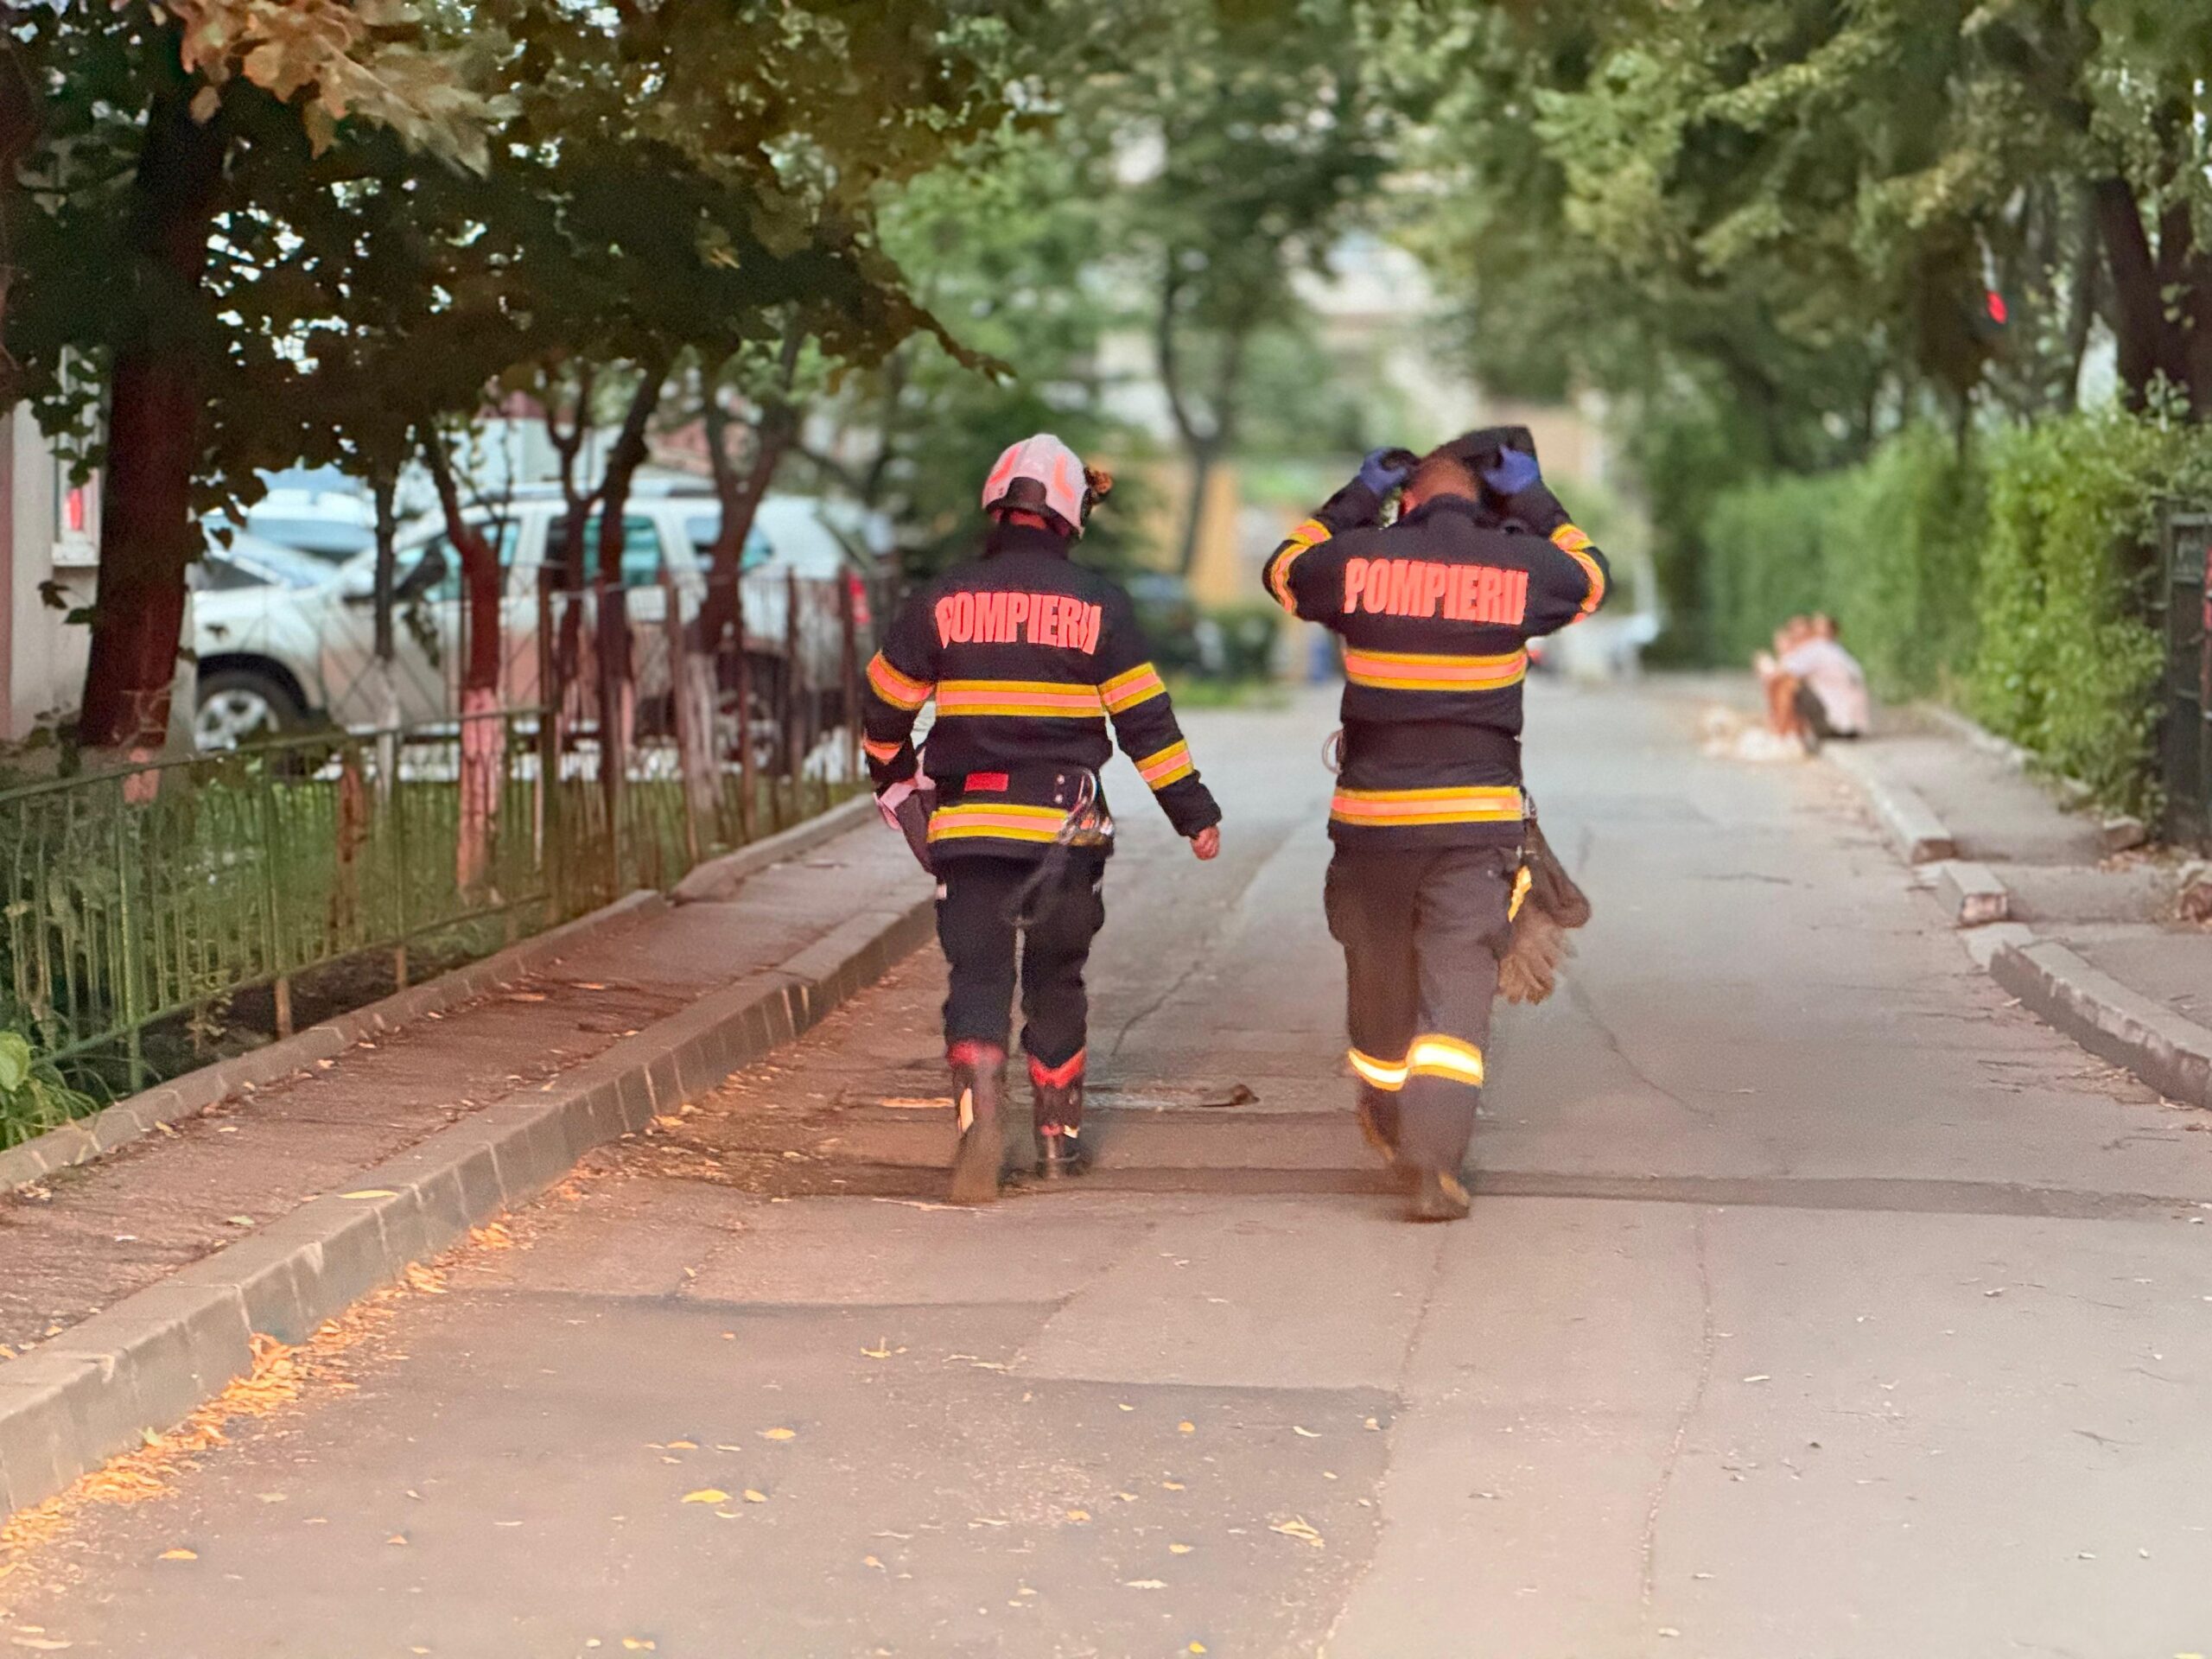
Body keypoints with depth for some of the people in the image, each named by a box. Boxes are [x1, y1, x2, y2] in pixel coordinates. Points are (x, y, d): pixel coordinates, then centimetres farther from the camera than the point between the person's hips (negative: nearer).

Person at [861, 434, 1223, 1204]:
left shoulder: (942, 599, 2)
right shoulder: (1097, 604, 0)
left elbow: (884, 707, 10)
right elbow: (1145, 719, -1)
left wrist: (893, 778, 30)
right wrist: (1194, 812, 6)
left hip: (967, 823, 0)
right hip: (1065, 824, 0)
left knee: (977, 975, 0)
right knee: (1055, 980, 15)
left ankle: (979, 1106, -24)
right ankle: (1059, 1134, 24)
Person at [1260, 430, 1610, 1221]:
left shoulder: (1358, 561, -4)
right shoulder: (1518, 566, -2)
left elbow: (1284, 570, 18)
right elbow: (1591, 577, 19)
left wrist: (1357, 496, 20)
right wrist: (1533, 499, 21)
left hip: (1372, 813, 1)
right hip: (1478, 816, -1)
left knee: (1380, 973, 19)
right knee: (1457, 984, -4)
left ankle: (1389, 1118, 41)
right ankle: (1433, 1161, -16)